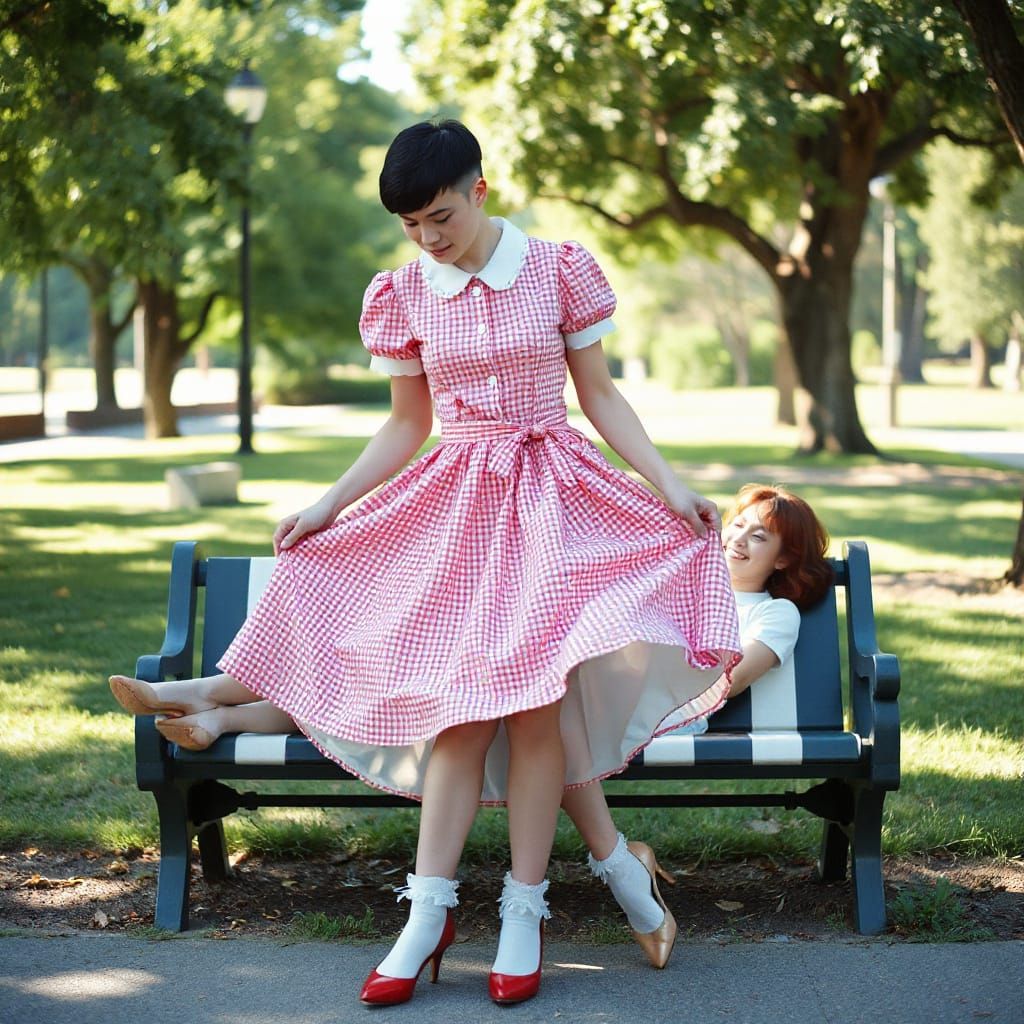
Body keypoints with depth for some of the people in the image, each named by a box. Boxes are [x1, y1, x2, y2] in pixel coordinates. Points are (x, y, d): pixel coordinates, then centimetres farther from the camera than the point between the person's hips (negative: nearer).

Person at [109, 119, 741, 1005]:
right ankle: (428, 913, 2)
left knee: (535, 699, -7)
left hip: (552, 496, -1)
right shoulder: (404, 294, 4)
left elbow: (601, 398, 4)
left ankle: (525, 911, 4)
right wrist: (327, 506, 8)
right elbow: (406, 426, 12)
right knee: (460, 703, -5)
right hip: (455, 501, 2)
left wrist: (669, 484, -5)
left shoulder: (559, 271, -2)